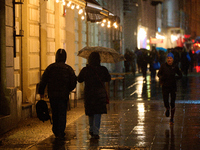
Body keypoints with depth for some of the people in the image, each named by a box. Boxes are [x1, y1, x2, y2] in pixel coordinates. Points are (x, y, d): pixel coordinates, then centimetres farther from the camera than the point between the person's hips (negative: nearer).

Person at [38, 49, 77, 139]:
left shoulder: (50, 67, 0)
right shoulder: (69, 69, -2)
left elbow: (43, 81, -2)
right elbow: (73, 83, -1)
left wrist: (41, 92, 6)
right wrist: (68, 90, 18)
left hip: (52, 95, 2)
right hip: (63, 95, -2)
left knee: (55, 114, 15)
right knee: (62, 114, 2)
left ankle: (56, 132, 23)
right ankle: (60, 133, -5)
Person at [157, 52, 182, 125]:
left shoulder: (175, 66, -4)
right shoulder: (163, 66, -4)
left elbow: (180, 75, 7)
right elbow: (159, 74, 9)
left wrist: (175, 77, -11)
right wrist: (161, 77, -12)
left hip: (173, 86, 0)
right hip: (165, 86, 0)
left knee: (172, 103, 0)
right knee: (166, 102, -8)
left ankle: (172, 119, 16)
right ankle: (167, 109, 30)